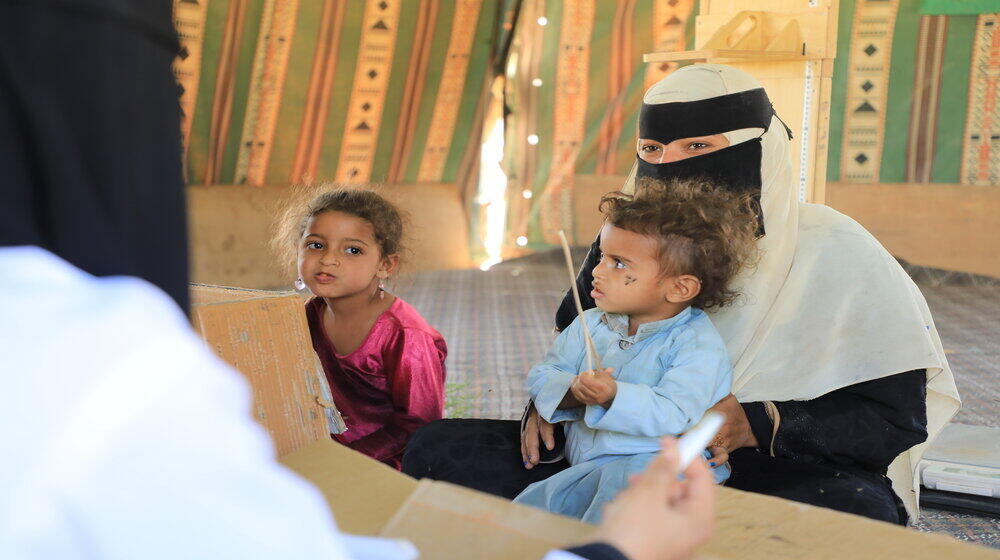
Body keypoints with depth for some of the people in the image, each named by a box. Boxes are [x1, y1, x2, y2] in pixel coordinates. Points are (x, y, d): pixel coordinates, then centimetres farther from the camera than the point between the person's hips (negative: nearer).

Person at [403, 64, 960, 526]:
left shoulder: (836, 253, -8)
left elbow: (898, 417, -9)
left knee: (856, 512, -41)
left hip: (780, 474, -3)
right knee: (436, 449, -9)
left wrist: (759, 426, -22)